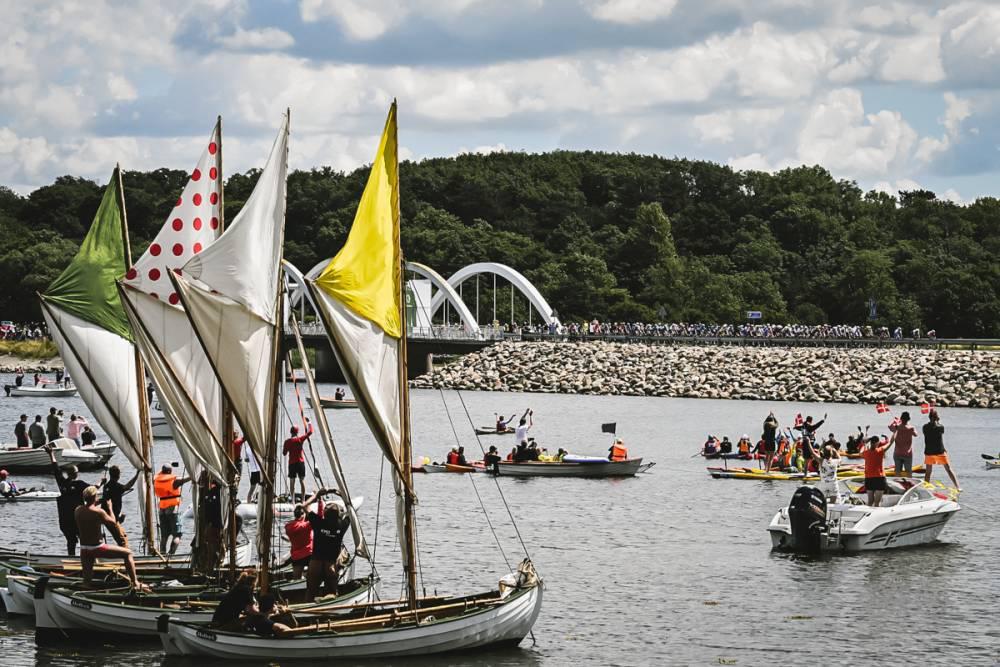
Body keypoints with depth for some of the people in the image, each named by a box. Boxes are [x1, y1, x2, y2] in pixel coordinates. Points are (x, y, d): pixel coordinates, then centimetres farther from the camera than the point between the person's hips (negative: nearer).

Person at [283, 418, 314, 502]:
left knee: (292, 481, 5)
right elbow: (310, 432, -1)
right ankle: (303, 499, 2)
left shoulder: (287, 442, -3)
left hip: (292, 463, 0)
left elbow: (284, 453, 2)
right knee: (302, 480, 5)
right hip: (300, 462, 0)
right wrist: (309, 422, 11)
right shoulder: (300, 439, -5)